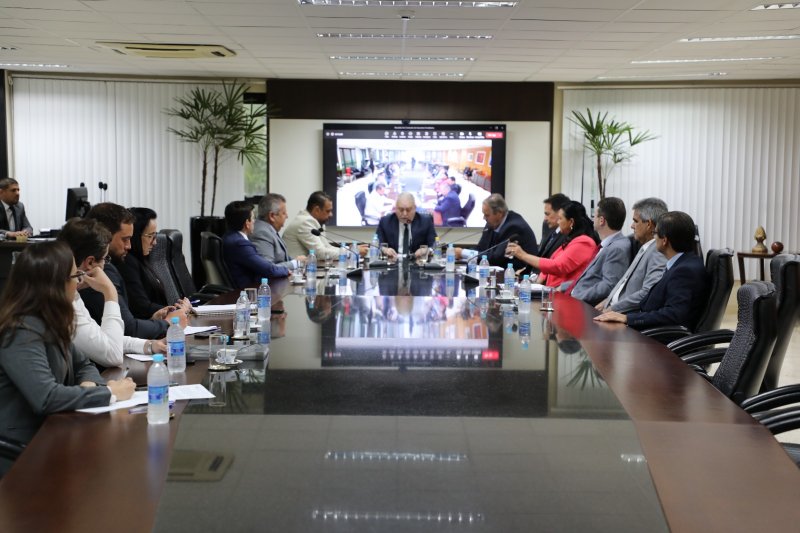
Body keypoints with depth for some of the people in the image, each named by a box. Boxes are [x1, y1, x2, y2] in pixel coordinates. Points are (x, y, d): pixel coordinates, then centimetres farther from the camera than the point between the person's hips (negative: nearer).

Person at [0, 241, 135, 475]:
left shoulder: (50, 322, 7)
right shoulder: (22, 332, -21)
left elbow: (82, 365, 17)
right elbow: (46, 398, -30)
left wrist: (89, 385, -7)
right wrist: (109, 393, -20)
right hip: (23, 450, -8)